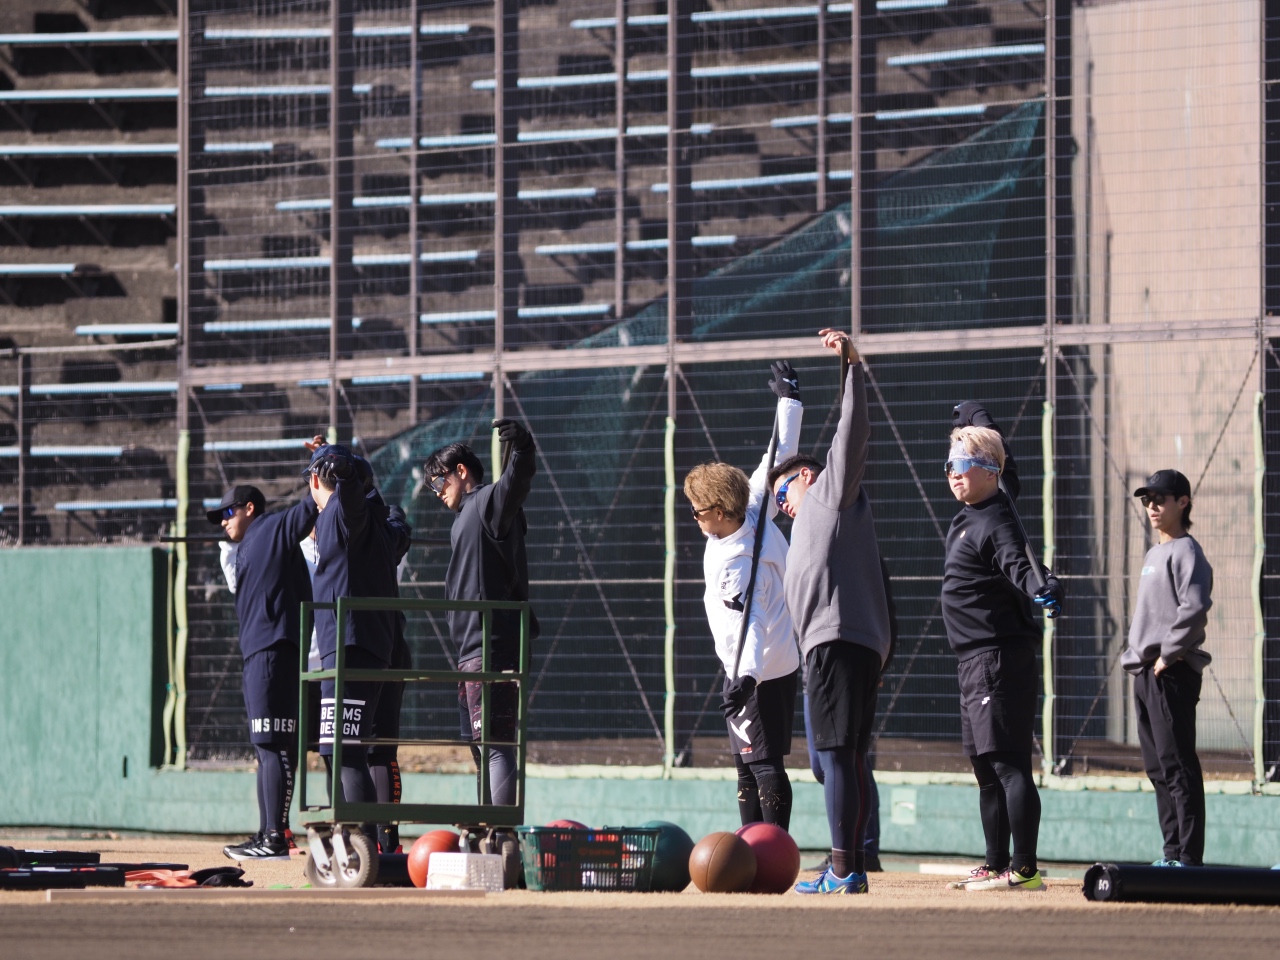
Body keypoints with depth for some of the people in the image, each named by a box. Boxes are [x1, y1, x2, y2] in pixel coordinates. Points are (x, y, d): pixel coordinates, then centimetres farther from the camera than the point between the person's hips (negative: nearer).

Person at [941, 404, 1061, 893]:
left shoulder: (997, 520, -14)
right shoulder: (969, 515, 13)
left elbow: (1017, 563, -33)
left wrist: (1041, 590, -52)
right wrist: (970, 421, 48)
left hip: (1000, 658, -11)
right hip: (974, 661, 11)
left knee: (1007, 762, -15)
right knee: (986, 766, 13)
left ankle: (1024, 869, -20)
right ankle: (997, 864, 19)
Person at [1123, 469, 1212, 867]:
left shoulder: (1185, 550, -8)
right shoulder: (1154, 554, 21)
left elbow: (1194, 607, -21)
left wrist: (1168, 654, -18)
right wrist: (1135, 654, 14)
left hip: (1172, 672, -10)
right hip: (1146, 672, 10)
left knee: (1177, 764, -12)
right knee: (1158, 767, 11)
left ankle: (1189, 856, -14)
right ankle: (1173, 852, 15)